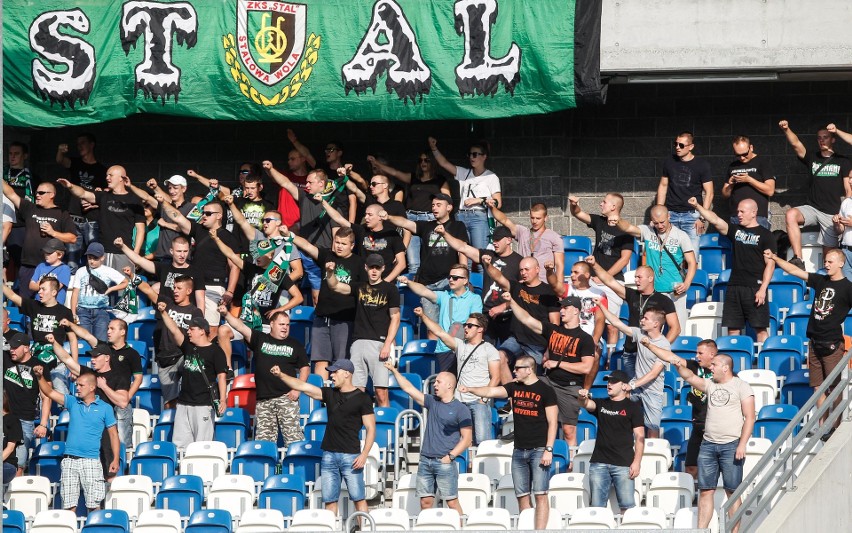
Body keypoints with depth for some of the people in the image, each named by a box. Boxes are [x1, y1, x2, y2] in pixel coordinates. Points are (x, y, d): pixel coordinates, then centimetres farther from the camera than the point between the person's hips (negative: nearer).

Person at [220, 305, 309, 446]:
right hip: (263, 400, 2)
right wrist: (226, 314, -17)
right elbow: (240, 327, -1)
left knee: (293, 434, -10)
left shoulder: (295, 345, 11)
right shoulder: (260, 339, 10)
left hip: (286, 397, -2)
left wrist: (297, 389, -2)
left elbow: (305, 368, 11)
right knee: (263, 437, 3)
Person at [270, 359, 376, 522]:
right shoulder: (330, 394, 13)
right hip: (329, 454, 5)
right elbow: (303, 386, 8)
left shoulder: (362, 398, -2)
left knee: (358, 498, -7)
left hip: (350, 455, -5)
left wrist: (364, 455, -13)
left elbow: (371, 428, -4)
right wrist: (281, 375, -3)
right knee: (329, 499, 4)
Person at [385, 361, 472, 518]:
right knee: (425, 501, 4)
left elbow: (467, 439, -4)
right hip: (425, 461, 6)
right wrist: (394, 371, 10)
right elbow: (409, 389, 14)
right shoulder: (432, 402, 13)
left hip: (444, 462, -6)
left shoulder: (460, 409, -2)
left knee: (452, 502, -7)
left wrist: (450, 456, -11)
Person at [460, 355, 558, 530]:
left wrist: (548, 450, -14)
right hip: (519, 450, 6)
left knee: (540, 494, -10)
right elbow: (491, 391, 0)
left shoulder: (545, 391, -5)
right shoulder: (514, 387, 10)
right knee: (522, 495, 5)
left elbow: (552, 422, -7)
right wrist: (470, 389, -17)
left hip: (539, 450, -6)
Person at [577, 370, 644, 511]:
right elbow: (587, 405, -5)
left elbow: (639, 437, 0)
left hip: (623, 464, -4)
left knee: (627, 505, -7)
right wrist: (583, 398, -30)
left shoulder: (633, 407, 5)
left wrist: (636, 463, -9)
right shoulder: (601, 404, 16)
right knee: (596, 505, 2)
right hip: (599, 463, 4)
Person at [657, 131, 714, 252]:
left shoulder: (701, 165, 0)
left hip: (691, 215, -3)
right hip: (671, 214, 3)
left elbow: (709, 193, 0)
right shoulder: (669, 162, 9)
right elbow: (663, 186, 17)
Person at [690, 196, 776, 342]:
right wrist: (697, 206, -11)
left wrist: (763, 289, -12)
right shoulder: (735, 230, 16)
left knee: (761, 329, -6)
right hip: (734, 287, 5)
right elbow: (714, 220, 4)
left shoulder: (765, 235, 2)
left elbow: (770, 264, -3)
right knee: (733, 329, 4)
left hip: (755, 288, -5)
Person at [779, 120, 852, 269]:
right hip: (812, 209, 1)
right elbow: (796, 144, -5)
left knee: (828, 251, -6)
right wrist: (786, 130, -24)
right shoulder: (812, 159, 12)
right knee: (791, 215, -28)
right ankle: (798, 260, -33)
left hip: (832, 212, -1)